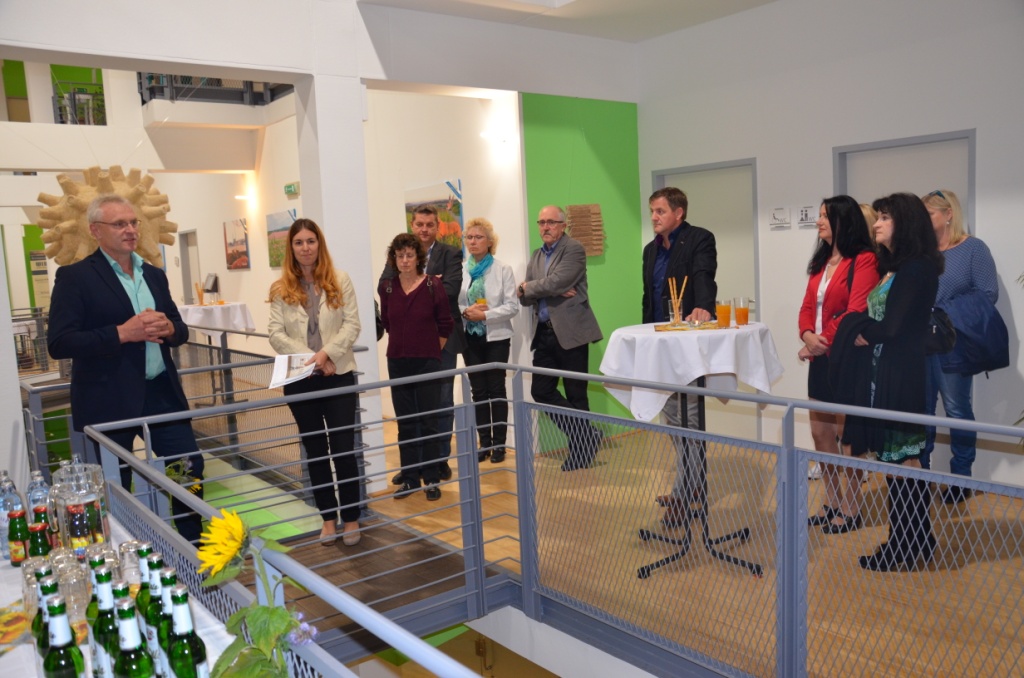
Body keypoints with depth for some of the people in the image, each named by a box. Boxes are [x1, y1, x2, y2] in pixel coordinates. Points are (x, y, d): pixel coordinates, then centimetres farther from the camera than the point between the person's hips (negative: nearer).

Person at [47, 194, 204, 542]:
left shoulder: (154, 275, 12)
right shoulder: (74, 277, -6)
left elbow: (181, 331, 15)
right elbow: (58, 343, -14)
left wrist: (168, 328, -8)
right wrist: (121, 333, -22)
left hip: (162, 392, 6)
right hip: (109, 400, -5)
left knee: (191, 468, 10)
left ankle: (194, 548, 28)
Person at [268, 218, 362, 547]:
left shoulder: (340, 280, 2)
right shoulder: (280, 288, 3)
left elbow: (352, 325, -4)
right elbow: (276, 334, -2)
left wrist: (327, 353, -16)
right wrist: (310, 358, -13)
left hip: (339, 375, -1)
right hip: (300, 379, 2)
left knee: (343, 448, 0)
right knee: (315, 450, 11)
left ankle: (351, 518, 14)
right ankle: (328, 517, 22)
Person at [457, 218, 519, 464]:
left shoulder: (503, 269, -3)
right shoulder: (460, 270, 3)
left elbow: (512, 306, -8)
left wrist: (485, 315, -17)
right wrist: (466, 312, -16)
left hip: (496, 337, -2)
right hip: (471, 338, 3)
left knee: (496, 389, 3)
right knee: (478, 391, 7)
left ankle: (499, 444, 12)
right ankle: (485, 443, 15)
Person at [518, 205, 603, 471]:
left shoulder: (574, 250, -6)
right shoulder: (536, 256, 15)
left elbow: (555, 283, -20)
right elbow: (525, 298, 8)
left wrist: (527, 287, -3)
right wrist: (552, 291, -10)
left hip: (570, 332, -7)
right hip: (545, 333, 7)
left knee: (576, 394, 2)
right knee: (541, 391, 4)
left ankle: (581, 448, 18)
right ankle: (587, 436, 16)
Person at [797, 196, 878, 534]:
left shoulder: (864, 260, -10)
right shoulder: (822, 261, 15)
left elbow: (856, 311, -19)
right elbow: (808, 307, 12)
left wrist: (824, 340, -16)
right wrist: (808, 336, -7)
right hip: (820, 357, 8)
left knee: (846, 435, -1)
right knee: (820, 433, 13)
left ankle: (851, 510, 12)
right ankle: (833, 503, 27)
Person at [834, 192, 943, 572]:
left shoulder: (917, 269, -13)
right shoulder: (893, 267, 16)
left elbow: (892, 327, -18)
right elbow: (873, 321, 9)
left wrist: (861, 333, -1)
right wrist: (862, 330, -8)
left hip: (898, 375, -9)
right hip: (881, 372, 9)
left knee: (902, 458, -1)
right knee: (897, 457, 13)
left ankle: (905, 548, 10)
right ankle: (913, 541, 23)